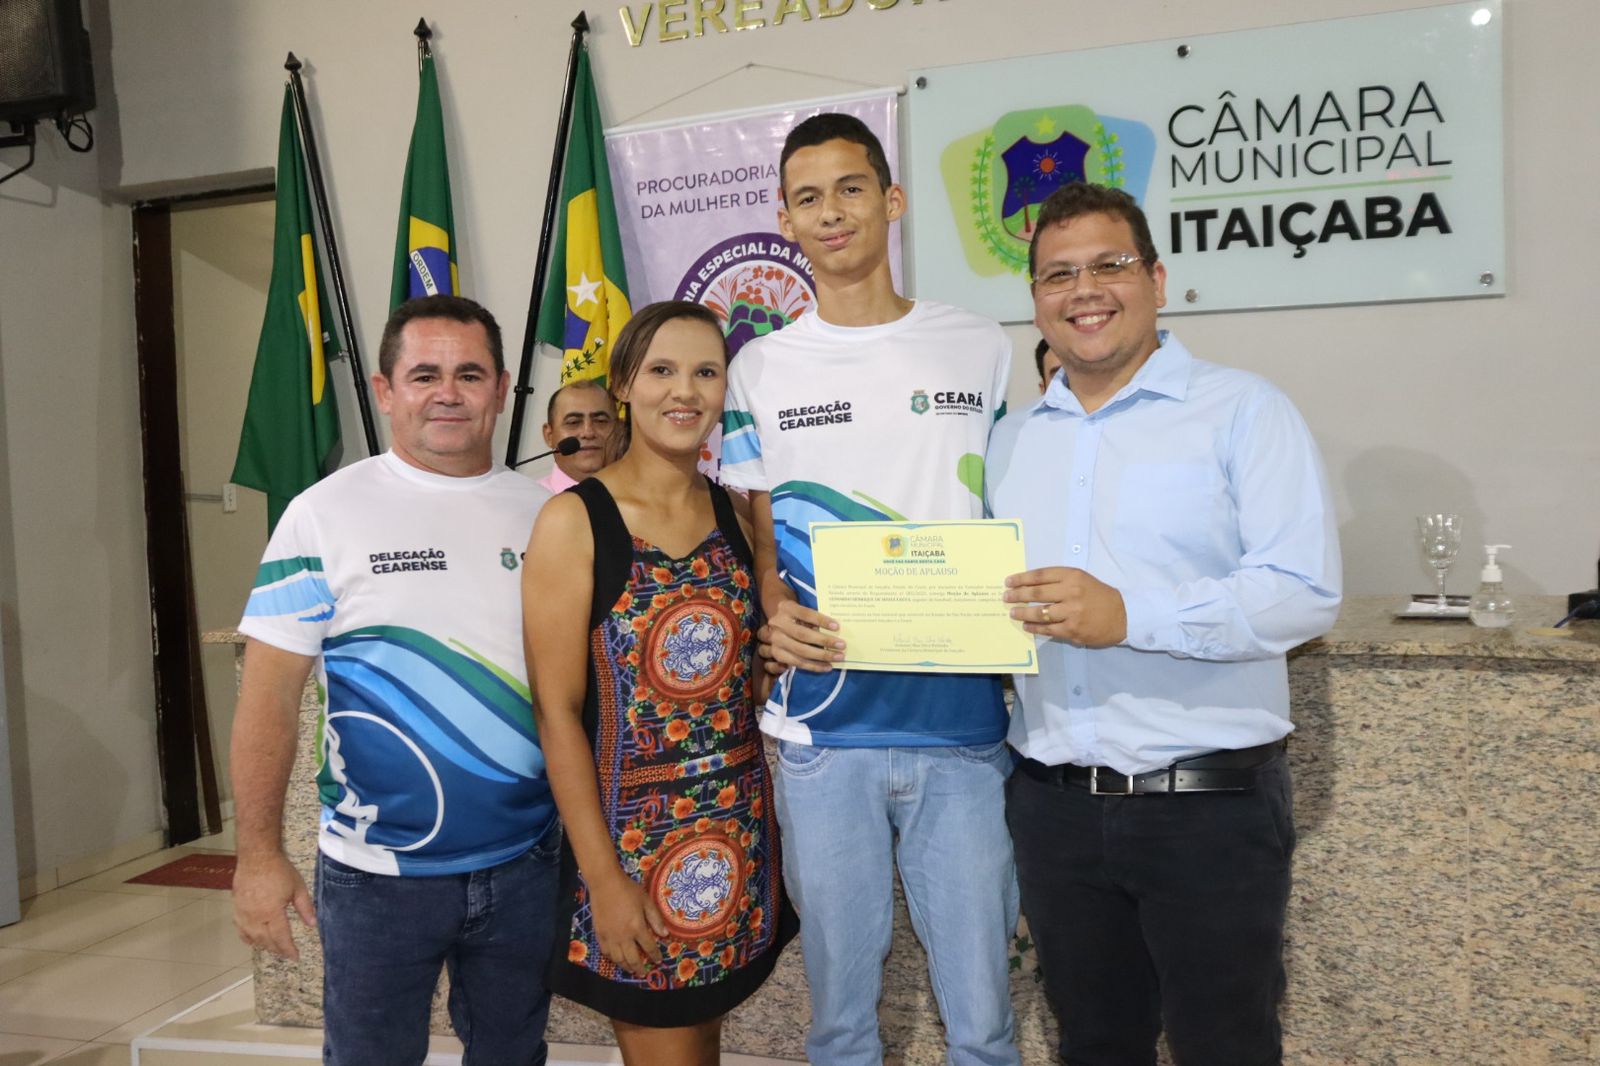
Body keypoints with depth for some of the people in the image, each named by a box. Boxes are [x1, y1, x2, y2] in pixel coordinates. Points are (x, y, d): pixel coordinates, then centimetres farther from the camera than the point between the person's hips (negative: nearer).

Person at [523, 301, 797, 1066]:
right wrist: (603, 877, -14)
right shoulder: (574, 521, -10)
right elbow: (557, 712, -12)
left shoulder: (738, 513, 4)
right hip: (633, 830, -4)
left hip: (739, 826, 5)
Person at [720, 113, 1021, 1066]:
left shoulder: (984, 351, 6)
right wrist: (777, 613, -11)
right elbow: (758, 543, 9)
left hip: (963, 726, 0)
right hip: (823, 731, 1)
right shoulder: (761, 369, 7)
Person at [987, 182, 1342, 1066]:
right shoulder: (1012, 438, 11)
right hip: (1053, 801, 5)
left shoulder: (1242, 411, -5)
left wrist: (1129, 616, -25)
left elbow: (1304, 591, -15)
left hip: (1209, 802, -4)